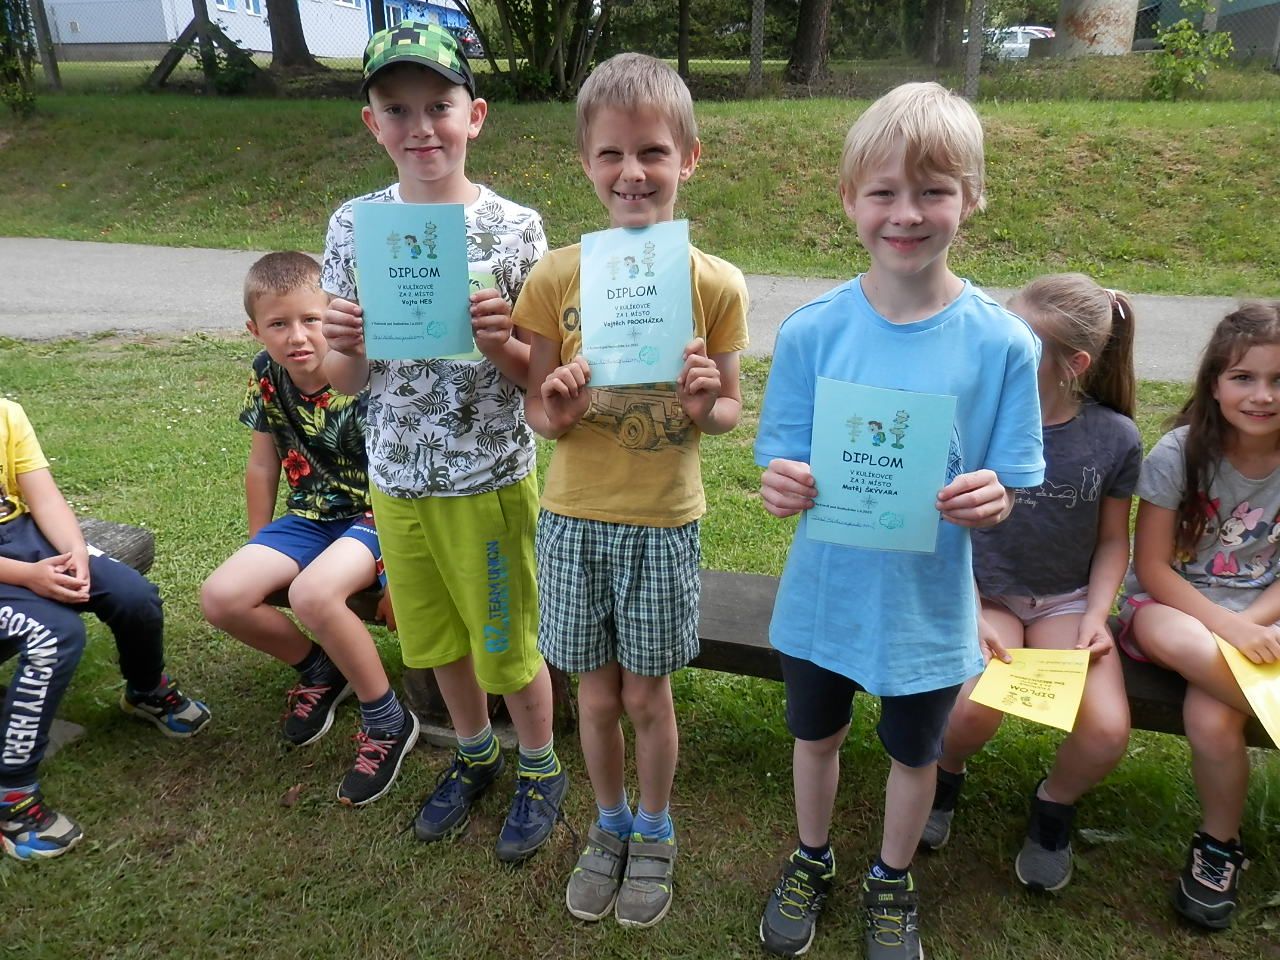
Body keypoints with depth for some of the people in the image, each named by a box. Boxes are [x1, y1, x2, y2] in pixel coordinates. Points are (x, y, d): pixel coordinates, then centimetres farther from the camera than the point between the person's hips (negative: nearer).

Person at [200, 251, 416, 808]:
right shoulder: (266, 375, -3)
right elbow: (263, 464, 9)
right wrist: (257, 551, 13)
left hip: (375, 517, -6)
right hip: (310, 515, 7)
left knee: (313, 593, -34)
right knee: (221, 598, -13)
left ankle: (388, 723, -11)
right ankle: (318, 670, 16)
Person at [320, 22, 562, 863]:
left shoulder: (514, 228, -11)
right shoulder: (353, 226, -2)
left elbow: (541, 377, -7)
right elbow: (347, 380, 3)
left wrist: (500, 342, -27)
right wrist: (345, 345, -19)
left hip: (491, 482, -4)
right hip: (396, 480, 4)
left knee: (509, 645, 12)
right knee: (437, 640, 21)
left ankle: (541, 769, 38)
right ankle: (475, 754, 47)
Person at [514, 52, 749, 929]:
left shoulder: (716, 284, -8)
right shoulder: (556, 277, -6)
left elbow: (730, 410, 1)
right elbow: (535, 405, 0)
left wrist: (704, 407, -22)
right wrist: (556, 414, -22)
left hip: (664, 524, -1)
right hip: (575, 518, 1)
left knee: (648, 694, 13)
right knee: (597, 692, 15)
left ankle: (654, 831, 39)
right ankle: (610, 825, 42)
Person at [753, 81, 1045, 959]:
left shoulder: (1002, 342, -15)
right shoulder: (811, 331, -13)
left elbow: (1010, 490, -8)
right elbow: (787, 463, -5)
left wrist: (990, 501, -30)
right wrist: (786, 486, -28)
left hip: (930, 604, 0)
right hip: (824, 591, 1)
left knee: (914, 752, 22)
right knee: (817, 734, 23)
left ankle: (893, 883, 51)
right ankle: (812, 862, 52)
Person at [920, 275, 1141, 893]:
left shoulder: (1115, 438, -8)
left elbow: (1113, 541, 5)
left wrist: (1096, 616, -9)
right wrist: (973, 616, -17)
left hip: (1066, 600, 2)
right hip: (982, 594, -1)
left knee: (1108, 732, -21)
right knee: (975, 711, -28)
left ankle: (1055, 805, 17)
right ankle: (944, 775, 12)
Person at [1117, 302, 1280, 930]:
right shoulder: (1179, 454, -11)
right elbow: (1151, 567, -10)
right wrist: (1225, 627, -22)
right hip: (1169, 603, -1)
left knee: (1210, 715, -28)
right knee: (1181, 641, -38)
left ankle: (1220, 844, -2)